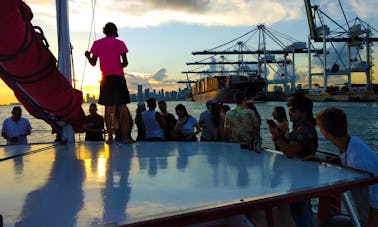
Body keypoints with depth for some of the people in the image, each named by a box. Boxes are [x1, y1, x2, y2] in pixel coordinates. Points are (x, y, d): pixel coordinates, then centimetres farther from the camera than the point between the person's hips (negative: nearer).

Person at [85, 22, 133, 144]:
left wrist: (88, 56, 25)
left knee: (108, 107, 5)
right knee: (123, 106, 0)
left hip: (105, 78, 2)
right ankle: (125, 136, -6)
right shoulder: (119, 43, 3)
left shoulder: (97, 43, 6)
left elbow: (93, 63, 5)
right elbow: (125, 63, -3)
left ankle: (110, 137, 2)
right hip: (119, 77, -1)